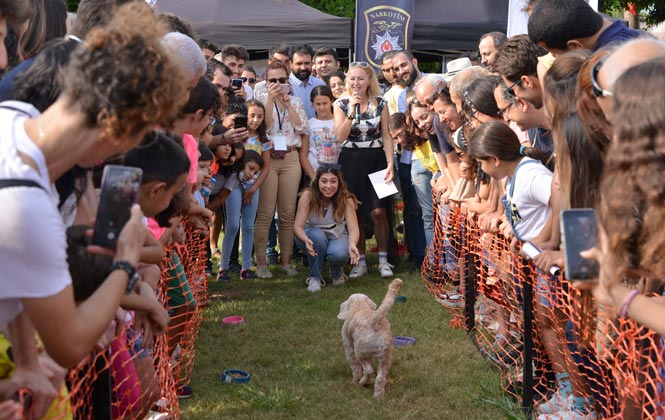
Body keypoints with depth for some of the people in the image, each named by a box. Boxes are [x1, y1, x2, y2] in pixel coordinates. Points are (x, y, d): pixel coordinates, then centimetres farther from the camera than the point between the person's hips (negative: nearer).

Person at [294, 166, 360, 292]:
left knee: (339, 254, -34)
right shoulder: (308, 196, -22)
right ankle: (314, 277, -13)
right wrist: (306, 240, -48)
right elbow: (298, 226, -25)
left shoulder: (346, 199, -19)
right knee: (317, 235, -36)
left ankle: (337, 272, 6)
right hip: (312, 237, 0)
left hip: (337, 236, 0)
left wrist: (352, 244, -49)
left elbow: (353, 228, -26)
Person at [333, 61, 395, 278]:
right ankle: (360, 261, 14)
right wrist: (352, 111, -18)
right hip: (351, 161, 1)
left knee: (378, 211, -10)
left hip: (376, 160, -1)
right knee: (355, 213, 4)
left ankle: (383, 259, 4)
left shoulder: (380, 104, 2)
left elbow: (386, 136, 1)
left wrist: (390, 164, -8)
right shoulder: (341, 104, 1)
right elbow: (340, 137, -10)